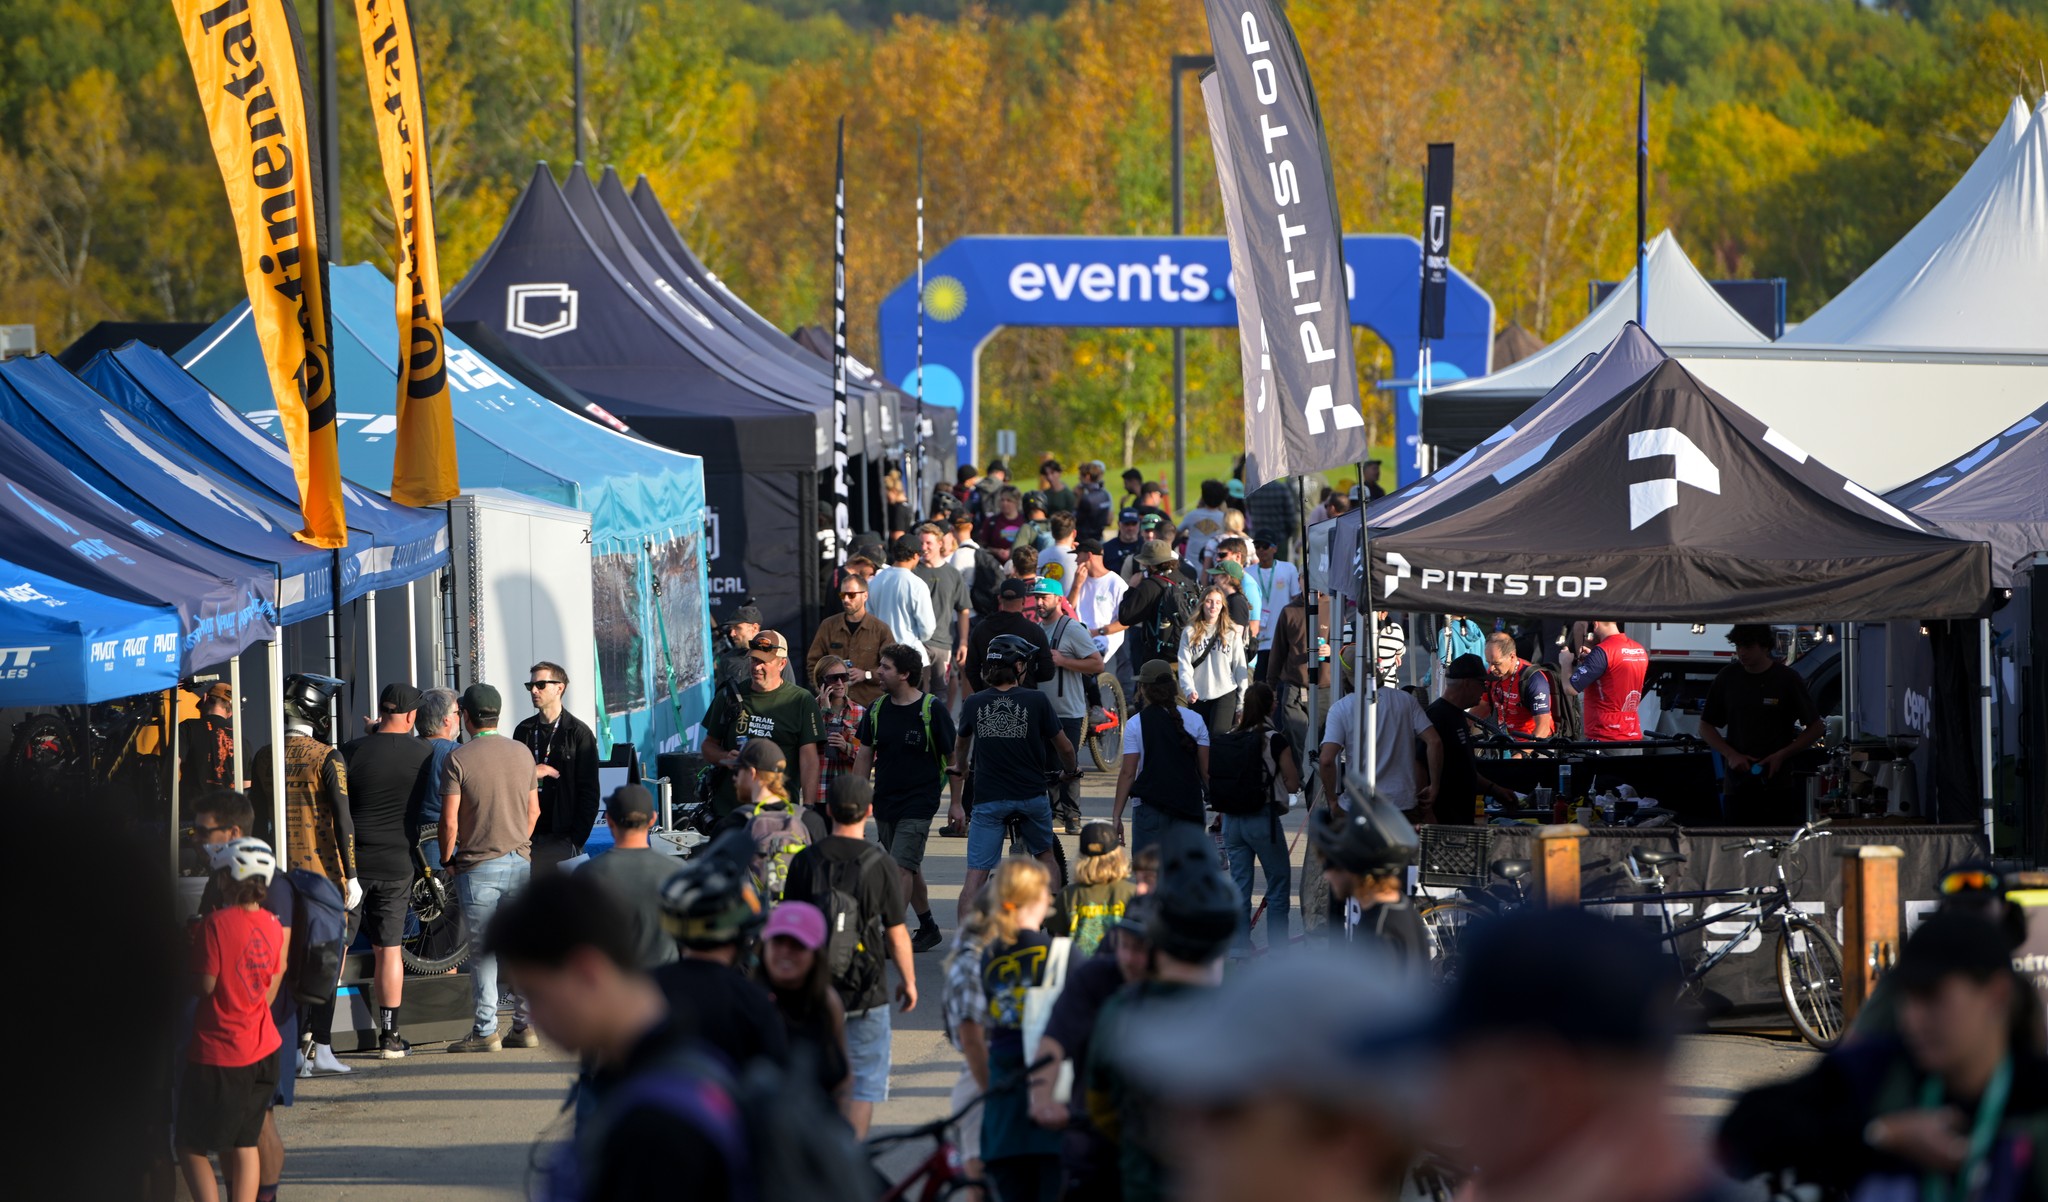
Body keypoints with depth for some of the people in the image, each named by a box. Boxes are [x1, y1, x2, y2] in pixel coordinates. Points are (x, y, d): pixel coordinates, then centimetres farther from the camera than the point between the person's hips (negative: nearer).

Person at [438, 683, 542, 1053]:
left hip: (478, 866, -4)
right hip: (520, 862, 5)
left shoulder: (459, 758, -9)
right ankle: (525, 1025, 10)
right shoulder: (522, 752, 7)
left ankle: (485, 1031, -2)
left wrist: (447, 857, 3)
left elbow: (450, 819, -12)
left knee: (483, 950, -1)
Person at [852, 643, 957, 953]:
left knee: (902, 867, -14)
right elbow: (864, 755, 13)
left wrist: (957, 803, -4)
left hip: (919, 802, -6)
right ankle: (927, 927, 27)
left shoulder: (932, 710, -10)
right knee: (910, 869, 14)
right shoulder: (877, 710, 6)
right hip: (884, 802, 6)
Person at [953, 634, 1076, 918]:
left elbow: (961, 743, 22)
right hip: (1031, 796, 0)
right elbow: (1064, 747, 2)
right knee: (1045, 855, 25)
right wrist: (1071, 770, 26)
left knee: (975, 875, -2)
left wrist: (959, 767, 45)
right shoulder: (1036, 701, -6)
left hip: (988, 798, 0)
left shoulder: (974, 703, 1)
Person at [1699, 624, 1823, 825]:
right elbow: (1706, 726, 13)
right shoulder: (1728, 678, 6)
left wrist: (1781, 755, -9)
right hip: (1739, 784, 3)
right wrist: (1731, 755, -4)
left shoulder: (1788, 680, -2)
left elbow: (1816, 728, 3)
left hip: (1779, 784, -3)